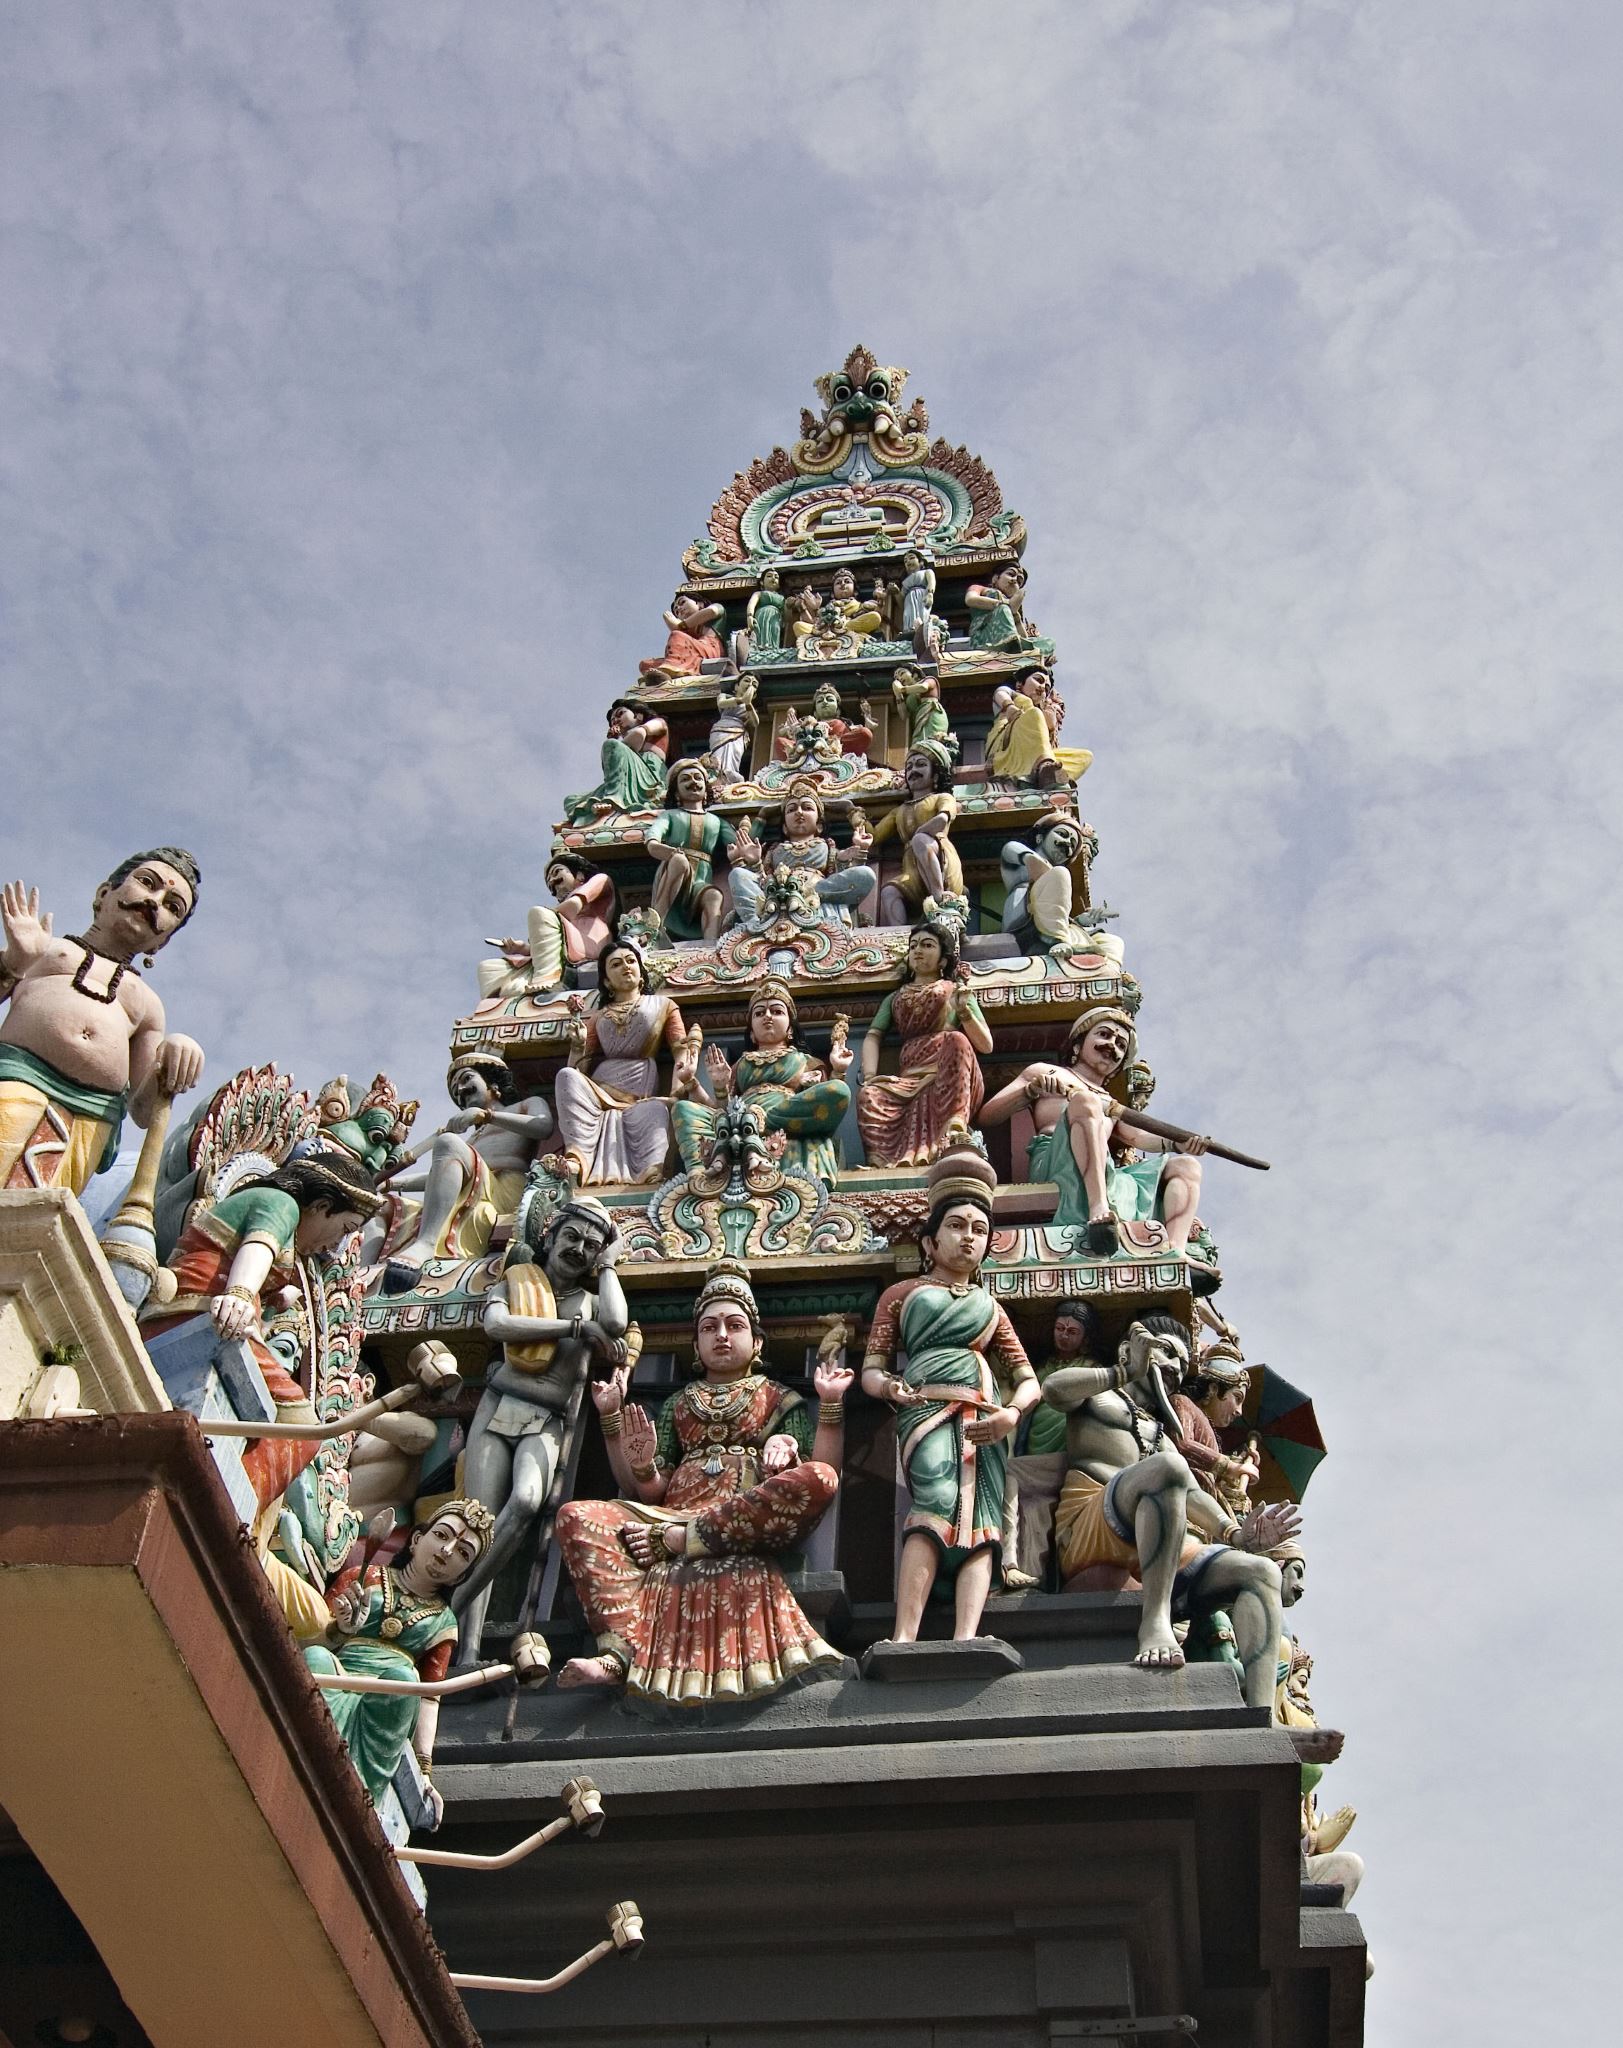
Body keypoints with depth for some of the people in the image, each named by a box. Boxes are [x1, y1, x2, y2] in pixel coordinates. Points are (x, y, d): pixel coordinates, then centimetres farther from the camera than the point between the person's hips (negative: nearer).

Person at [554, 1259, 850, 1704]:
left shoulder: (780, 1400, 23)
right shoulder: (677, 1405, 28)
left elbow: (820, 1474, 8)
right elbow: (645, 1492, 14)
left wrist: (830, 1404, -4)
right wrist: (612, 1421, 3)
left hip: (747, 1524, -2)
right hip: (671, 1514, 2)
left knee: (817, 1479, -32)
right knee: (576, 1516, -24)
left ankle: (678, 1539, -29)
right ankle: (620, 1651, -43)